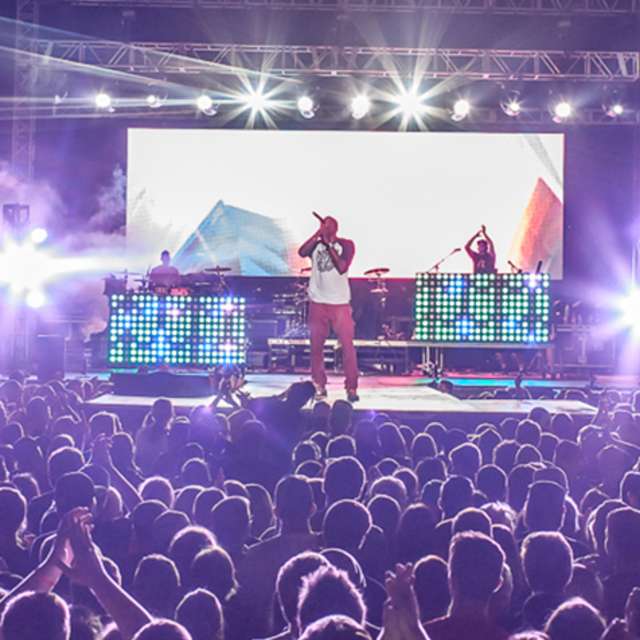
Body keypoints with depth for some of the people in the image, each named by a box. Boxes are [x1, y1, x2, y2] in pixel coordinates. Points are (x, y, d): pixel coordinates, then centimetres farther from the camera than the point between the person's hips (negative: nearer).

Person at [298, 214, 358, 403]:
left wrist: (329, 246, -12)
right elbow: (302, 252, -14)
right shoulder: (315, 244, 7)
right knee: (316, 346, 4)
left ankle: (351, 388, -3)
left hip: (340, 303, -2)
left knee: (348, 345, -7)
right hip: (317, 302, 2)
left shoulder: (346, 245, 1)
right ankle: (319, 386, 14)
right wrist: (318, 234, -15)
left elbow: (342, 267, -13)